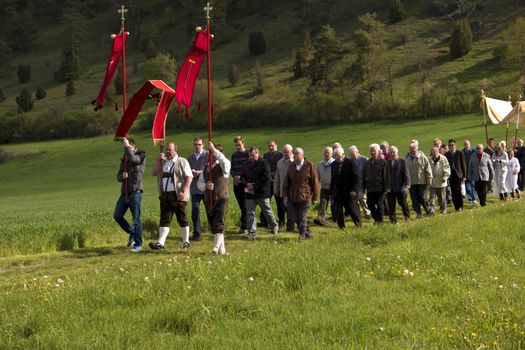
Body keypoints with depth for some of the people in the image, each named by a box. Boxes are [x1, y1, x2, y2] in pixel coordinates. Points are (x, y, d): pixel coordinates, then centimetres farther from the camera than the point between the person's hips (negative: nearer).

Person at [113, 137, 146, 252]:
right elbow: (118, 177, 17)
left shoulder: (141, 155, -1)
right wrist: (122, 176, -6)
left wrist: (127, 147, -15)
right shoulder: (124, 159, 15)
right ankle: (132, 233, 25)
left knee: (136, 219, -6)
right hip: (125, 192, 7)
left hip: (135, 192, -7)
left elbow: (133, 159, -25)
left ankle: (138, 244, 1)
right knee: (117, 216, 6)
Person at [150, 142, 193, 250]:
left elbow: (189, 177, -7)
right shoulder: (163, 162, 16)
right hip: (165, 195, 5)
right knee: (164, 219, -2)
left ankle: (186, 242, 15)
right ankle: (161, 243, -9)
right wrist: (158, 160, -3)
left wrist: (183, 191, -18)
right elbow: (154, 173, 7)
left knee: (182, 219, 4)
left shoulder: (182, 162, -1)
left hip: (178, 195, -5)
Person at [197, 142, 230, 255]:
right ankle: (222, 249, 17)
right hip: (208, 200, 6)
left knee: (219, 224, -17)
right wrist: (206, 185, -9)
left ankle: (216, 246, -20)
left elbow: (224, 161, -29)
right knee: (212, 226, 8)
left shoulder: (223, 166, -2)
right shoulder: (206, 167, 15)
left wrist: (214, 149, -28)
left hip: (221, 200, -6)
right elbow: (199, 183, 13)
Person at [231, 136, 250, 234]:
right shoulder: (234, 155, 13)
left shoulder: (248, 154, -3)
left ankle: (244, 226, -6)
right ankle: (245, 226, 15)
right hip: (237, 184, 5)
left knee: (245, 206, -8)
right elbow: (232, 169, 16)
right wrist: (234, 175, -4)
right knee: (241, 206, 8)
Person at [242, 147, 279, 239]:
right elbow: (242, 177, 12)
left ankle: (274, 226, 31)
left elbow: (266, 177, -16)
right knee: (250, 213, 0)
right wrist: (247, 183, -10)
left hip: (262, 193, -4)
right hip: (249, 193, 4)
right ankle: (252, 232, 5)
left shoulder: (263, 163, -7)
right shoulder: (247, 165, 10)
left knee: (267, 211, 9)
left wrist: (255, 185, -17)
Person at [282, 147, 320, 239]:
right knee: (297, 218, 7)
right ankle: (307, 233, 19)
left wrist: (314, 197, -2)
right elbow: (286, 182, 12)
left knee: (302, 218, -9)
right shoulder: (291, 166, 9)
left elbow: (315, 181, -2)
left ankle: (303, 234, 0)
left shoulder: (309, 165, -4)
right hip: (293, 197, 5)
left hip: (305, 197, -5)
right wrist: (285, 195, 4)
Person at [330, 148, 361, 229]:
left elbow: (356, 177, -9)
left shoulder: (351, 162, -7)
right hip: (338, 193, 5)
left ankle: (359, 225, 21)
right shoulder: (333, 164, 10)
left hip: (349, 192, -4)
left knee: (353, 210, 1)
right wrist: (331, 192, 10)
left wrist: (354, 190, -17)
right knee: (337, 211, -4)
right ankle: (341, 227, 4)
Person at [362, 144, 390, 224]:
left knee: (379, 205, 3)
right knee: (370, 205, 6)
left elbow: (386, 175, -5)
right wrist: (363, 187, 10)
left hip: (380, 188, -5)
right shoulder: (367, 163, 10)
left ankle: (379, 220, 13)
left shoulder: (382, 162, -4)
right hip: (370, 188, 5)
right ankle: (376, 218, 21)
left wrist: (386, 187, -10)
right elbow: (364, 175, 15)